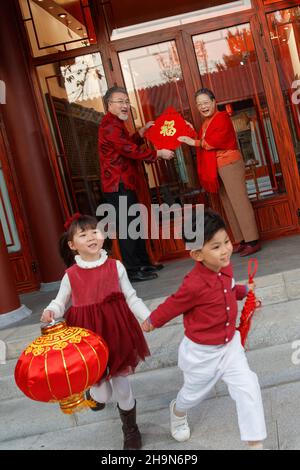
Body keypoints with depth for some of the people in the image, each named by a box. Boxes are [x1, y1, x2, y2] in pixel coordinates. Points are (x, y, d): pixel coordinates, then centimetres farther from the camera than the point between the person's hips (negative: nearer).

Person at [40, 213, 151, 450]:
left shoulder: (115, 266, -4)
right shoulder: (71, 274, -5)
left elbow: (131, 298, 2)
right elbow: (60, 302, 7)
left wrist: (150, 318, -8)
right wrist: (50, 312, -14)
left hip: (116, 331, 0)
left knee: (121, 381, 13)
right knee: (103, 395, 7)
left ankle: (130, 428, 40)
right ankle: (95, 393, 48)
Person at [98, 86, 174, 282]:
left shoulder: (116, 124, 20)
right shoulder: (109, 125, -15)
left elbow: (128, 144, 30)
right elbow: (130, 150, -21)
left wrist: (142, 131, 18)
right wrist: (159, 153, -13)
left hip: (125, 184, 11)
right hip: (118, 185, -11)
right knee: (126, 227, -9)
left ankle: (144, 263, 25)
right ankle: (133, 271, -4)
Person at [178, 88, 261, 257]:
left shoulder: (222, 117, -8)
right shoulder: (206, 122, 19)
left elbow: (217, 141, -20)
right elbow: (206, 143, 14)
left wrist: (195, 142, -16)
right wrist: (191, 133, 8)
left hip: (230, 164, -9)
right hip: (217, 168, 9)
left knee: (239, 202, -10)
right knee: (229, 206, 9)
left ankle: (253, 241, -7)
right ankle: (242, 241, 14)